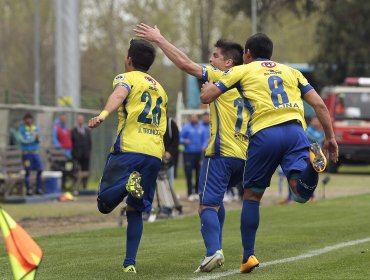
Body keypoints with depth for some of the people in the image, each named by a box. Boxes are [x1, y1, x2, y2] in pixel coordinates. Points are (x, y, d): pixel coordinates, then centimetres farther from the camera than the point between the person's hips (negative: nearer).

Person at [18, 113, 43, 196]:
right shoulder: (22, 129, -4)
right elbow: (24, 139, -15)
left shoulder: (36, 128, 10)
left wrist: (38, 137, -17)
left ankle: (39, 189, 7)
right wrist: (34, 136, -15)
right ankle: (28, 190, 5)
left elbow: (39, 139, 5)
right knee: (28, 171, -2)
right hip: (26, 153, -4)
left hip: (35, 152, 4)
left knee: (40, 170, -2)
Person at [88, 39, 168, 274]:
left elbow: (119, 95, -17)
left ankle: (128, 184, -33)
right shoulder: (160, 88, 27)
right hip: (155, 153, 5)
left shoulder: (126, 78, 7)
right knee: (136, 210, 13)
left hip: (129, 148, -5)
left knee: (105, 204, -4)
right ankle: (130, 262, 1)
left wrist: (103, 115, -34)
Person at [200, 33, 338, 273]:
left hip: (264, 134, -2)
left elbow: (206, 97, 12)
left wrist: (208, 87, 34)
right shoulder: (291, 72, 27)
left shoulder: (241, 71, 17)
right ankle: (312, 162, -41)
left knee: (251, 195, 14)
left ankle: (248, 256, 11)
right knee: (301, 192, -11)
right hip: (295, 131, 2)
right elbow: (319, 104, 16)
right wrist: (330, 137, 18)